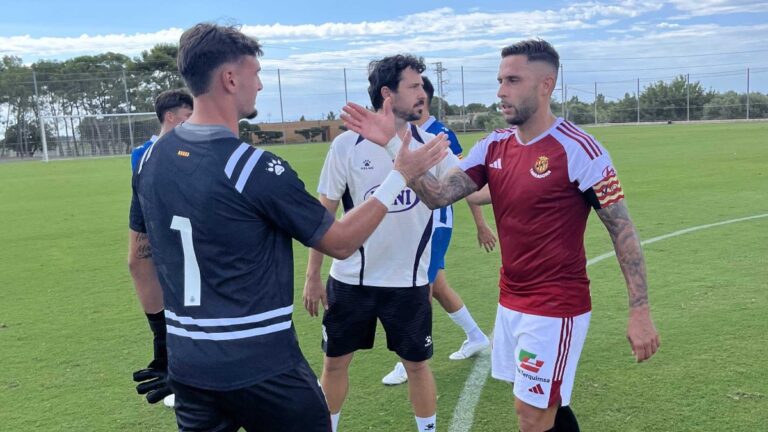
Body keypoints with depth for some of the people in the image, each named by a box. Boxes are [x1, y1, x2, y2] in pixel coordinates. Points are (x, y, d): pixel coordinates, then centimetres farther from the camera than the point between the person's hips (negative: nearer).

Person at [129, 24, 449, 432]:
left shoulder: (151, 158, 1)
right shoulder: (256, 167, -19)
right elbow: (340, 243, -10)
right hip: (261, 368, -6)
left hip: (186, 366, 6)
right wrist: (401, 174, -4)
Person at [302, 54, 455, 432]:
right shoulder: (347, 145, -7)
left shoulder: (430, 144, -3)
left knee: (417, 364, 12)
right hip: (350, 279, 0)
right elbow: (324, 214, -1)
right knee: (335, 361, 14)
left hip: (408, 281, 1)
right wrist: (312, 276, 1)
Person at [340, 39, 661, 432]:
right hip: (511, 303, 6)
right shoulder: (494, 146, 3)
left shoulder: (577, 149, -16)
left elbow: (622, 229, -13)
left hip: (556, 309, -6)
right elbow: (438, 195, -5)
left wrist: (640, 311, -16)